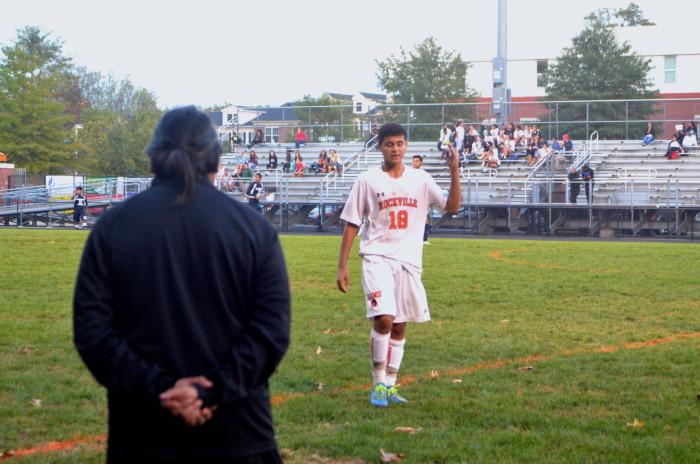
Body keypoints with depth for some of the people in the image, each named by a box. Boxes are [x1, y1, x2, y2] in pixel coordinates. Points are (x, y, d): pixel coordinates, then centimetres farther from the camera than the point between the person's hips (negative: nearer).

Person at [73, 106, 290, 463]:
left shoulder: (112, 226, 1)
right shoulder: (254, 227, 1)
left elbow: (91, 331, -7)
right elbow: (271, 330, -9)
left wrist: (160, 390, -12)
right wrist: (213, 391, -14)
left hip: (143, 435, 1)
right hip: (236, 434, 0)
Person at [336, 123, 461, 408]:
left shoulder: (420, 179, 6)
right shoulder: (368, 181, -1)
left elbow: (452, 207, 2)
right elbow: (351, 224, 1)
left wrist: (455, 173, -12)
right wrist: (342, 266, -3)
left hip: (409, 260, 4)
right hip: (378, 258, -4)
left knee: (400, 325, 9)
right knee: (383, 318, -19)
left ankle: (390, 385, 21)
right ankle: (378, 384, -4)